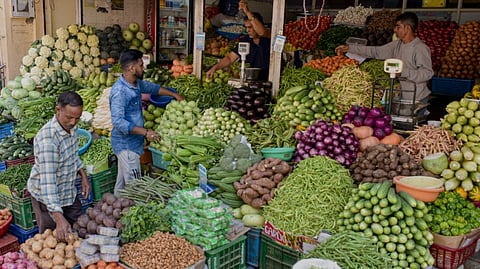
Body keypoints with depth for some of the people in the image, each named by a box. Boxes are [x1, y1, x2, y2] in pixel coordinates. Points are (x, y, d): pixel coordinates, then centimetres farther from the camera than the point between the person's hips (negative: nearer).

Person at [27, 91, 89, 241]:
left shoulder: (72, 127, -7)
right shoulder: (47, 138, -33)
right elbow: (47, 181, -39)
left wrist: (83, 175, 4)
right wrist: (58, 217, -44)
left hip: (70, 192, 8)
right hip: (47, 197, -7)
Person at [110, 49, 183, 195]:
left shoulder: (136, 83, 3)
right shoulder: (119, 91, -25)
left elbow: (152, 87, 24)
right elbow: (118, 122, -30)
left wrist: (174, 94, 27)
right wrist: (145, 132, -31)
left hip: (132, 141, 9)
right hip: (126, 144, -9)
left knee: (123, 180, 20)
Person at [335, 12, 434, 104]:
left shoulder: (421, 48, -16)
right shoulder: (397, 44, 7)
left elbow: (428, 73, -23)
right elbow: (376, 51, 8)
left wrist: (403, 72, -28)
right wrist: (349, 48, 4)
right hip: (402, 95, 7)